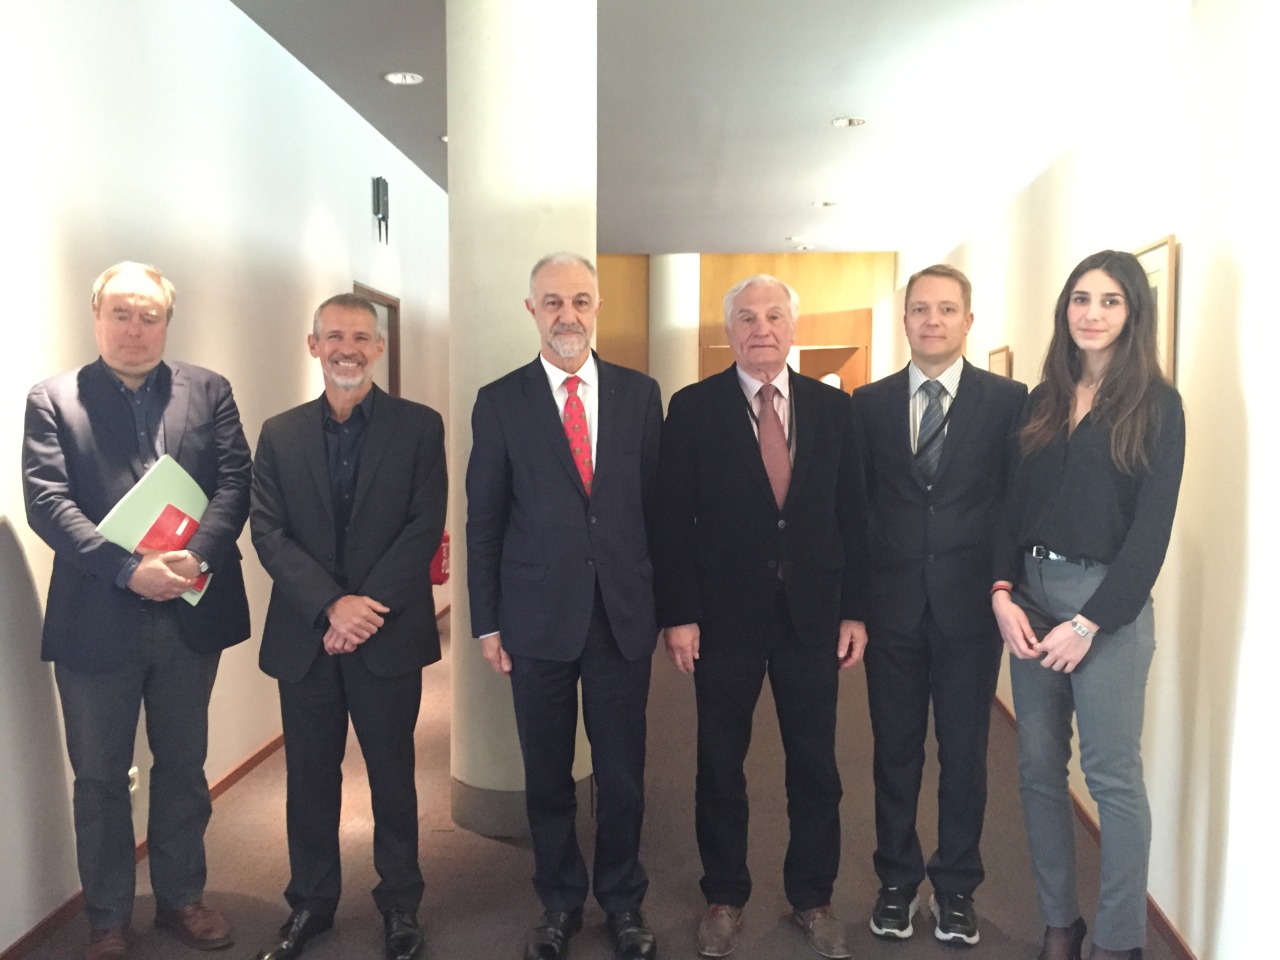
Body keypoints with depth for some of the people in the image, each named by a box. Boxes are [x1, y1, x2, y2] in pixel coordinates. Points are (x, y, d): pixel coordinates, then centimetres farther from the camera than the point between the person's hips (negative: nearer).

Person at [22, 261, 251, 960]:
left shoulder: (208, 392, 6)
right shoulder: (53, 400, 1)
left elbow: (235, 482, -3)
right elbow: (47, 502, -9)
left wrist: (194, 557, -19)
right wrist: (130, 569, -21)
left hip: (190, 615, 2)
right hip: (97, 621, -1)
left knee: (182, 767, 16)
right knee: (100, 780, 13)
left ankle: (180, 898, 35)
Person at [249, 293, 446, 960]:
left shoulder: (419, 427, 0)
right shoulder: (280, 434, 7)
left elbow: (425, 526, -7)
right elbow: (267, 532, -1)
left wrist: (368, 606, -15)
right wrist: (332, 604, -15)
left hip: (388, 635, -2)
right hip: (304, 636, 2)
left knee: (392, 773, 10)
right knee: (309, 774, 13)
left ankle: (400, 905, 27)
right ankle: (311, 902, 32)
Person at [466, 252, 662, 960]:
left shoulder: (639, 393, 3)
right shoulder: (500, 402, 0)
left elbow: (658, 504, 5)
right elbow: (483, 521, 2)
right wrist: (487, 623, 0)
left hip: (624, 615, 1)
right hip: (539, 617, 0)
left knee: (622, 773, 12)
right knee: (547, 775, 13)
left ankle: (622, 902, 33)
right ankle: (559, 903, 33)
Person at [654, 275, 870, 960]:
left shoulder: (832, 407, 5)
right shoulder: (693, 409, -2)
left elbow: (852, 515, 5)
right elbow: (673, 518, -5)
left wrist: (855, 610, 2)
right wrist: (678, 613, -9)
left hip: (813, 613, 2)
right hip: (725, 613, -2)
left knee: (815, 765, 11)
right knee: (720, 763, 11)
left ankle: (812, 896, 30)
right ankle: (724, 897, 29)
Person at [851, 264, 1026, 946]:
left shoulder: (1008, 400, 0)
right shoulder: (869, 403, 4)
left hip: (970, 606, -1)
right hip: (891, 605, 1)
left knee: (965, 754, 11)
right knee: (895, 751, 12)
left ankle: (956, 888, 29)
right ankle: (897, 882, 30)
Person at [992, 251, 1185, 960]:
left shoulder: (1155, 404, -4)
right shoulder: (1043, 401, 10)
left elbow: (1152, 527, -9)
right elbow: (1015, 506, 9)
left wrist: (1089, 623, -14)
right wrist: (1003, 593, -5)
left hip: (1107, 604, -5)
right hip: (1032, 597, 5)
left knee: (1113, 776, 3)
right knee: (1038, 767, 9)